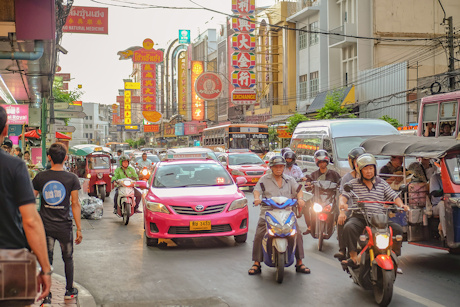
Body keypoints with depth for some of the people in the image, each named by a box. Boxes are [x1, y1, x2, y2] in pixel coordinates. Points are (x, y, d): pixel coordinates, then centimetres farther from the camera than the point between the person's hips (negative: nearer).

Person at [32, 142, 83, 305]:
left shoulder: (40, 177, -3)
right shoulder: (72, 178, -7)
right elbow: (75, 204, -8)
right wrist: (79, 228, -4)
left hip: (45, 226, 0)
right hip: (64, 227, 0)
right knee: (68, 258, 18)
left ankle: (46, 296, 2)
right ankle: (69, 291, 31)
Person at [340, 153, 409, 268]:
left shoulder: (382, 183, 14)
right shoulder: (353, 183, 8)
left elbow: (394, 196, 12)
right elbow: (344, 195, -1)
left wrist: (401, 205, -9)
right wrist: (342, 203, -25)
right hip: (359, 217, -2)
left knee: (398, 229, -19)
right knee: (349, 227, -34)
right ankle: (354, 258, -27)